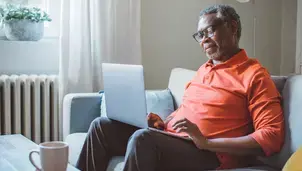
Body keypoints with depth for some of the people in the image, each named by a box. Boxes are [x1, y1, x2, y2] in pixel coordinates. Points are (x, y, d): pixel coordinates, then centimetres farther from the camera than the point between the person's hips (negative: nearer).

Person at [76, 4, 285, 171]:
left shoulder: (254, 75, -5)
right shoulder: (204, 69, 22)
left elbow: (273, 136, -15)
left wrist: (206, 142, -21)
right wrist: (163, 123, 7)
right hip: (169, 139, 8)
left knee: (143, 137, -34)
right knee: (102, 126, -3)